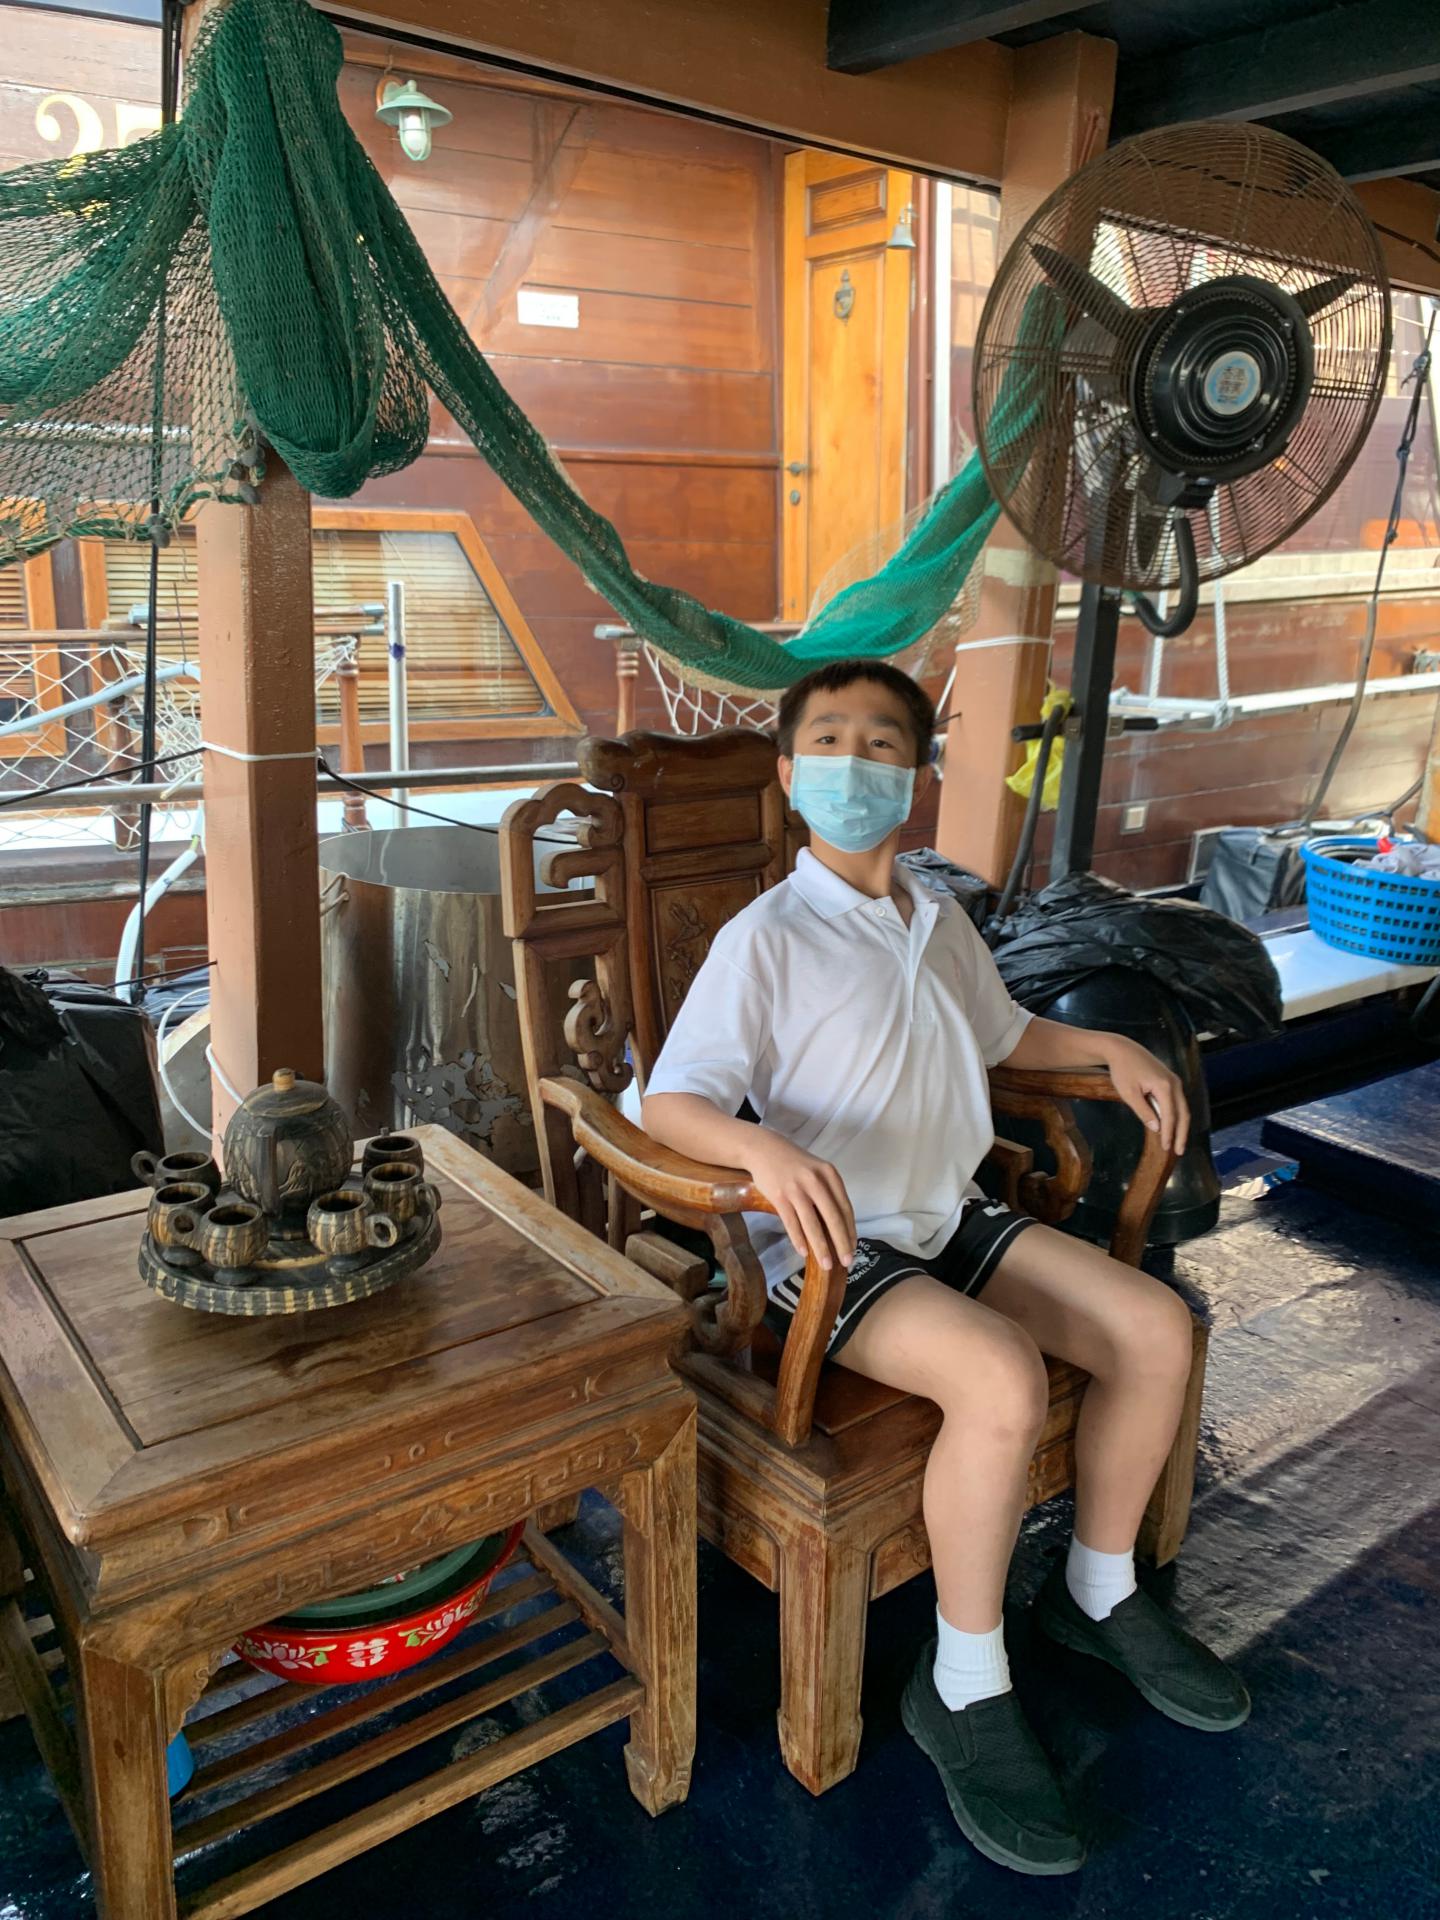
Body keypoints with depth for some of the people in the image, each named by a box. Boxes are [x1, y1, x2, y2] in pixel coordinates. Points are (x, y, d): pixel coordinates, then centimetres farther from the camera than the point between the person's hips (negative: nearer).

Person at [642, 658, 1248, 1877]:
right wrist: (767, 1151, -39)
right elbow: (671, 1103, -19)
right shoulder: (769, 937, -13)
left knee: (1157, 1327, -3)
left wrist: (1113, 1049, 11)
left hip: (951, 1219, 8)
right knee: (1004, 1378, -30)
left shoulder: (939, 923, 10)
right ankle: (964, 1689, -7)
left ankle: (1099, 1593, 20)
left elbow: (1006, 1034, 27)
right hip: (830, 1245, -7)